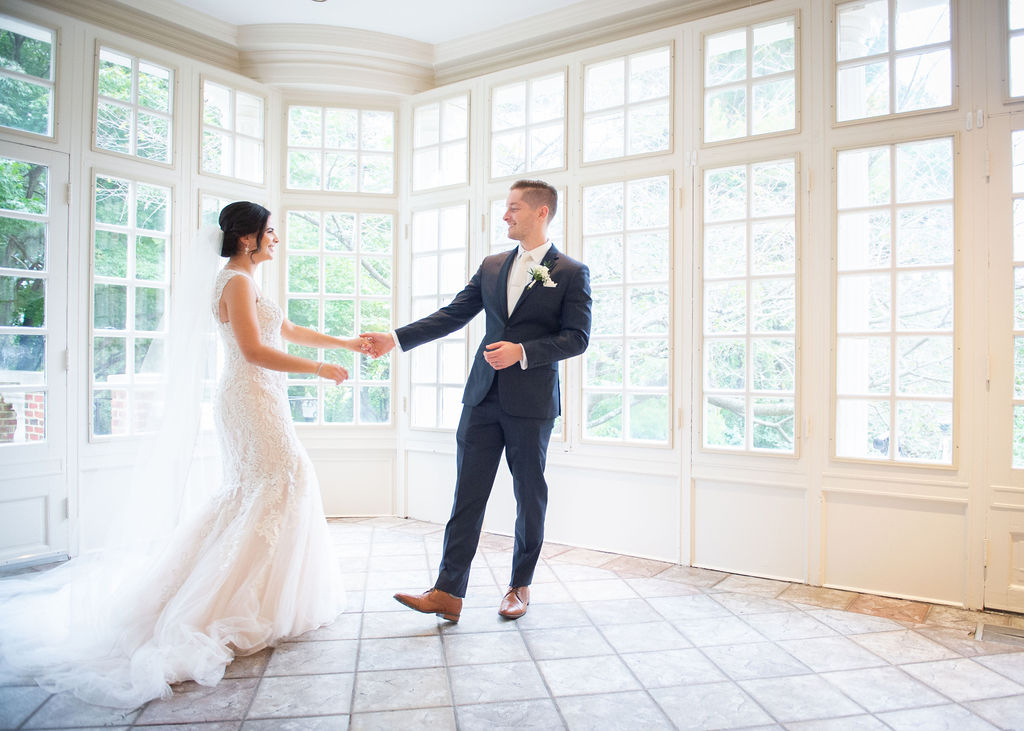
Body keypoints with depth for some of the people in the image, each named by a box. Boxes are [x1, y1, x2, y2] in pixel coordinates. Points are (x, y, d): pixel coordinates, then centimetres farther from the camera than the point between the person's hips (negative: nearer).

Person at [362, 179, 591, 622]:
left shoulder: (571, 273, -1)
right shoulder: (492, 267, 13)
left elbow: (577, 337, -8)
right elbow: (452, 316, 11)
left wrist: (522, 351, -19)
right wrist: (395, 339, 3)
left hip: (532, 403, -4)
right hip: (483, 399, 4)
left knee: (529, 497, 9)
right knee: (467, 494, 2)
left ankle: (520, 586, 26)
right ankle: (448, 593, 7)